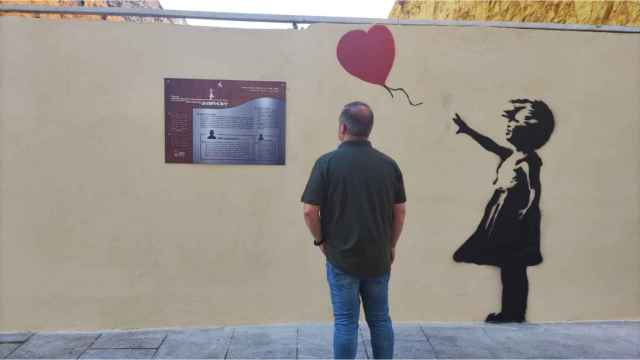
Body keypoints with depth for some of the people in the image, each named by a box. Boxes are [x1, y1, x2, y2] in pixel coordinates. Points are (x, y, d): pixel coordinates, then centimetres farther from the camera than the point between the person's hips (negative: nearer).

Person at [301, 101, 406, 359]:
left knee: (346, 321, 6)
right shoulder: (388, 164, -1)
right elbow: (399, 211, 3)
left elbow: (310, 211, -13)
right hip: (379, 257, 3)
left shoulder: (327, 162, -11)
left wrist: (320, 240, 4)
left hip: (342, 257, -3)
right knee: (380, 319, 16)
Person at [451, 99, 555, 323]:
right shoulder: (510, 155, 9)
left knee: (514, 270, 2)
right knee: (508, 270, 14)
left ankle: (515, 313, 14)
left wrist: (520, 219, -21)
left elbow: (532, 195, -20)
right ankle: (509, 312, 23)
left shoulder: (530, 161, -16)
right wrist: (468, 130, 32)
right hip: (503, 222, 8)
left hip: (517, 225, -8)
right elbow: (490, 145, 25)